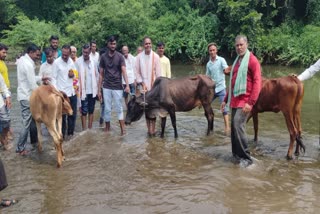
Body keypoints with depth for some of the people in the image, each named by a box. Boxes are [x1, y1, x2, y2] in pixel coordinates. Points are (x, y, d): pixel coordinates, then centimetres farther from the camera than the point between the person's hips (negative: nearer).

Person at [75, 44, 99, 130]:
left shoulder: (93, 62, 4)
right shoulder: (78, 62, -8)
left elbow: (96, 75, 9)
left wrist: (97, 88, 5)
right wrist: (79, 90, -13)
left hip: (92, 90, 4)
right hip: (83, 91, -4)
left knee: (91, 111, 10)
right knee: (84, 111, 1)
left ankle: (90, 129, 19)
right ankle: (84, 130, 8)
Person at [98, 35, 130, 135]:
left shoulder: (120, 56, -3)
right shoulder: (103, 57, 3)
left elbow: (124, 72, -11)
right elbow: (101, 74, 6)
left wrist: (127, 85, -26)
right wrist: (99, 90, 3)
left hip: (117, 87, -2)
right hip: (106, 88, 2)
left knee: (119, 109, 2)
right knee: (107, 109, 8)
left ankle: (123, 129, 4)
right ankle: (107, 129, 19)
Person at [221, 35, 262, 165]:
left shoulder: (252, 60, -7)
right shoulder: (237, 61, 17)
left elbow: (257, 83, -14)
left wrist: (251, 102, -22)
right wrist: (226, 99, 20)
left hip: (244, 101, -8)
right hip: (235, 100, 8)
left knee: (238, 125, -17)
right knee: (234, 126, 9)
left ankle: (246, 158, -9)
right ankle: (236, 154, 19)